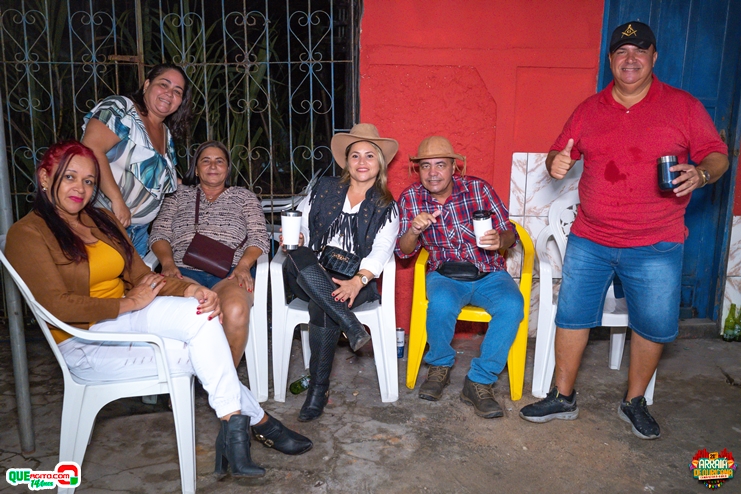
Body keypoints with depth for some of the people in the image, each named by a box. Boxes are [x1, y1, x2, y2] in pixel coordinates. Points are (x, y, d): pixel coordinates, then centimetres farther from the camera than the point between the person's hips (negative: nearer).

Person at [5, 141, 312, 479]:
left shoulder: (103, 220, 15)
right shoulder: (27, 233, -5)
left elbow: (141, 276, 9)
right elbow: (56, 305, -15)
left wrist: (189, 290, -11)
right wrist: (130, 303, -18)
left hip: (127, 324, 7)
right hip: (84, 344, -7)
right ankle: (259, 422, -14)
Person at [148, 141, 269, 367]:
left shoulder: (244, 197, 25)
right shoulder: (179, 195, 28)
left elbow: (259, 237, 11)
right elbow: (159, 233, 16)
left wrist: (243, 265, -10)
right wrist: (168, 262, -7)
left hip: (229, 273, 0)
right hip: (184, 271, 1)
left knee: (235, 310, -38)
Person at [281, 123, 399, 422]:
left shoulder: (386, 207, 11)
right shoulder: (325, 189, 18)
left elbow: (380, 251, -2)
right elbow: (300, 221, 17)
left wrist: (358, 281, -21)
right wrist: (294, 238, -9)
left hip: (355, 280, -2)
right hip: (309, 276, 2)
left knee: (322, 305, -35)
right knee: (298, 258, -34)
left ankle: (318, 389, -22)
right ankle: (350, 325, -37)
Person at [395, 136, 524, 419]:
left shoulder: (478, 189, -6)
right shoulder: (410, 198, -1)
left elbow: (510, 234, -3)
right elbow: (403, 251, 0)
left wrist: (500, 239, -28)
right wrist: (414, 229, -23)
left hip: (489, 274, 0)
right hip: (445, 275, 0)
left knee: (512, 305, -31)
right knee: (442, 304, -35)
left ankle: (479, 382, -14)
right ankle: (440, 365, -3)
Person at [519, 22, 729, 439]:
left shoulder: (683, 106, 1)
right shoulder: (589, 110, 7)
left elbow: (717, 155, 2)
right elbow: (560, 154, 13)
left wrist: (700, 174, -20)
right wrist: (556, 163, -12)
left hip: (656, 247, -1)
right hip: (589, 240, 2)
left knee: (656, 326, 6)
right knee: (572, 314, 6)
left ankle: (635, 402, 28)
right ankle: (563, 398, 23)